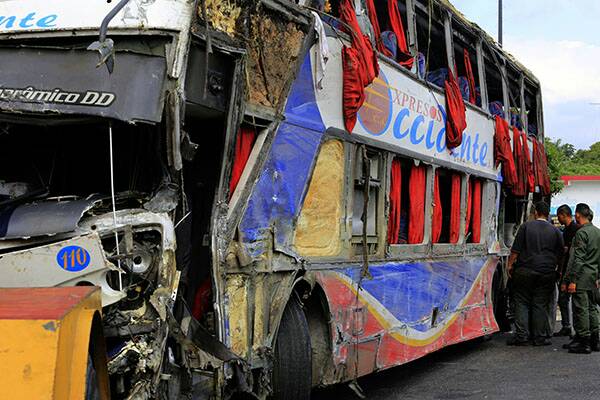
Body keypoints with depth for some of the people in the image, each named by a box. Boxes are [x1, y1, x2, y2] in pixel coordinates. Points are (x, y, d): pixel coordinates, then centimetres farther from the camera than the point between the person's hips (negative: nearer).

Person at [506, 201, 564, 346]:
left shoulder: (526, 226, -2)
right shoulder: (555, 231, 5)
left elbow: (515, 250, -4)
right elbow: (560, 253, 9)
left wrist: (510, 265, 5)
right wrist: (554, 266, 24)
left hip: (525, 270, -2)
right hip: (547, 273, 2)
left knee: (522, 303, 4)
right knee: (541, 304, 5)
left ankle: (521, 335, 0)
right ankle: (540, 337, 5)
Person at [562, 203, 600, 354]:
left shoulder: (581, 233, -14)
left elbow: (578, 259, -18)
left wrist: (572, 280, -17)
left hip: (581, 278, -9)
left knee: (581, 309, -5)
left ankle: (583, 343, -4)